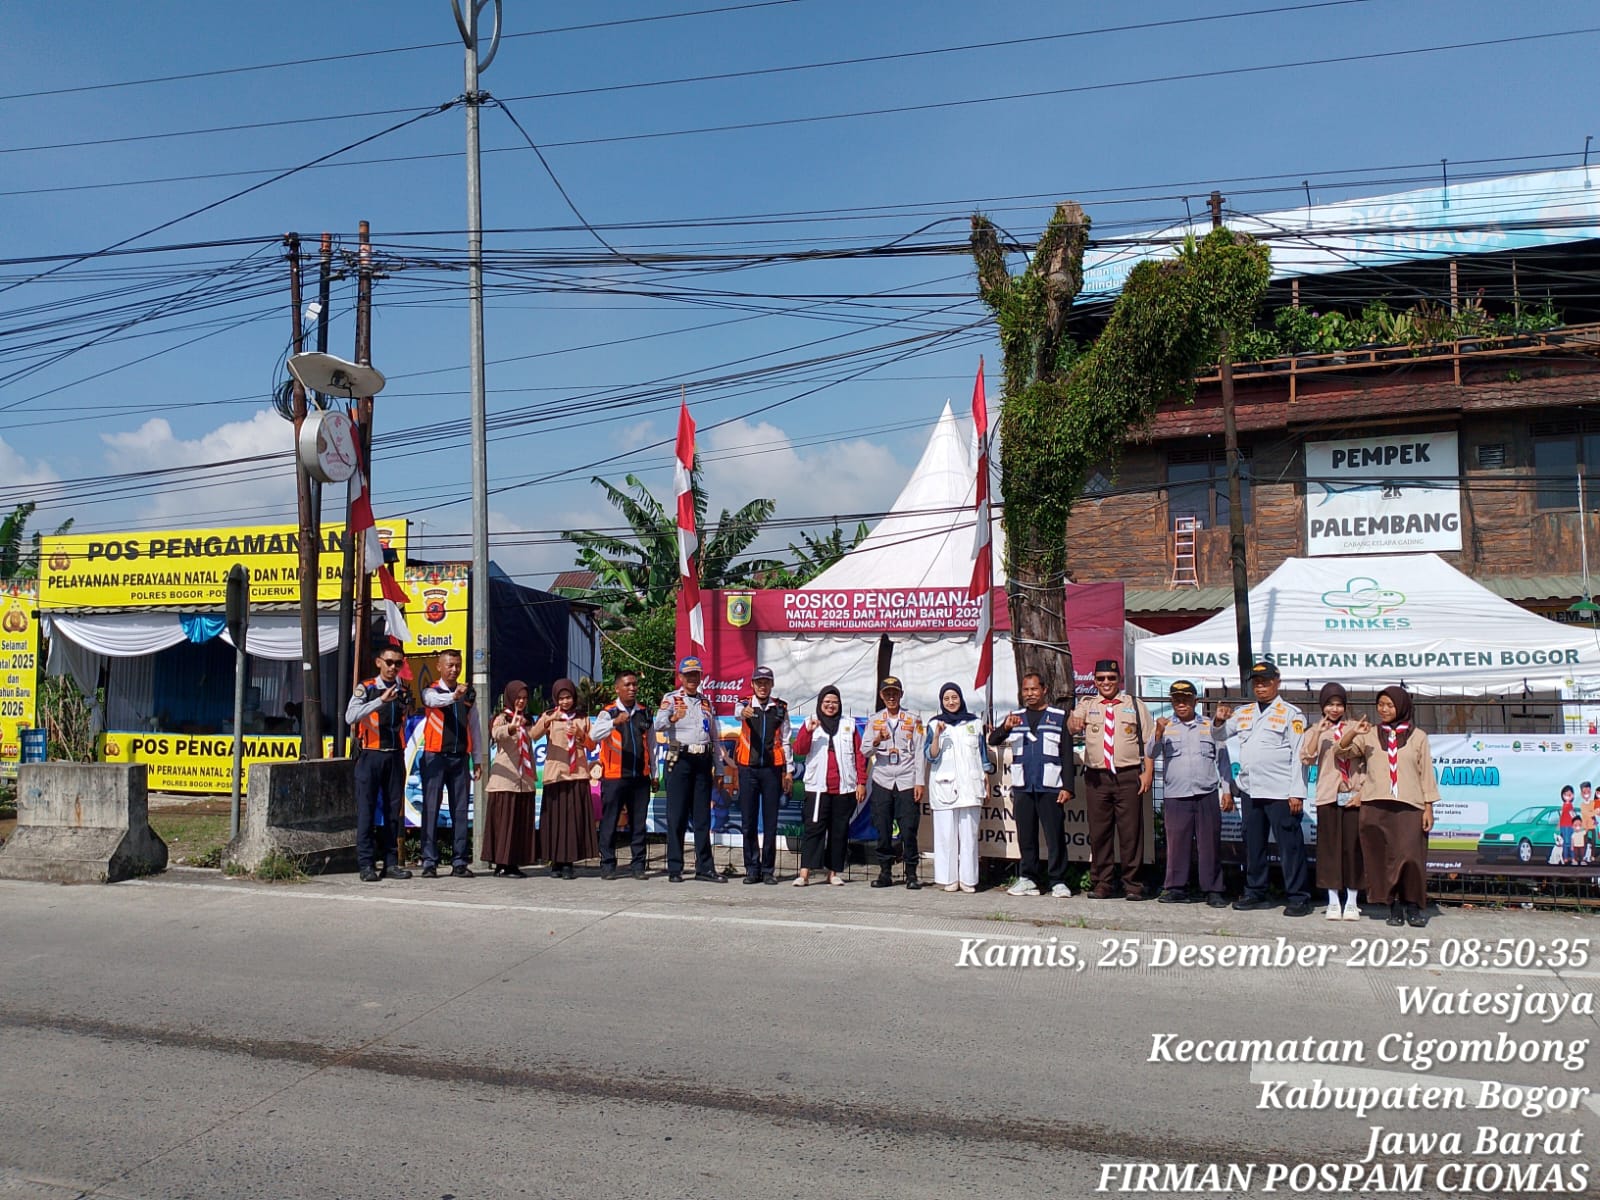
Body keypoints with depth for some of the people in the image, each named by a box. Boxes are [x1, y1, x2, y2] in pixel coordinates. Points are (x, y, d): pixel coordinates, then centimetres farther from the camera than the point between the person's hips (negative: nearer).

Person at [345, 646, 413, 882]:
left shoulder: (404, 692, 12)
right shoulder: (366, 688, -1)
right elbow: (350, 716, -16)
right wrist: (381, 700, -23)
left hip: (395, 756, 4)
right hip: (370, 756, -4)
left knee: (394, 810, 5)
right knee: (367, 810, -3)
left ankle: (391, 862, 11)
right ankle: (366, 864, 0)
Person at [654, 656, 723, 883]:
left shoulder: (706, 701, 16)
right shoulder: (671, 699, 1)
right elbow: (658, 724, -18)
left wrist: (718, 766, 15)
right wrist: (672, 719, -40)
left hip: (703, 761, 5)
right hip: (680, 760, -5)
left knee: (703, 816, 7)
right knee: (677, 816, -2)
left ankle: (705, 868, 11)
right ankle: (674, 869, 3)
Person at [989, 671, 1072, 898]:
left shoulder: (1059, 717, 7)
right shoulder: (1015, 717, 15)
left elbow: (1067, 754, 4)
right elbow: (992, 740, 5)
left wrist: (1067, 786, -5)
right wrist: (1005, 728, -16)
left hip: (1050, 786, -3)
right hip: (1022, 786, 3)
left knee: (1055, 835, -4)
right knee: (1025, 835, 7)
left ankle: (1057, 881, 2)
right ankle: (1028, 878, 14)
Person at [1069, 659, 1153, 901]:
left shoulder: (1135, 705, 10)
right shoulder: (1087, 705, 11)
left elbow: (1149, 741, 7)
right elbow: (1070, 729, -8)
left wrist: (1148, 772, -4)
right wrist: (1074, 725, -32)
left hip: (1128, 776, -1)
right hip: (1096, 777, 1)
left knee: (1131, 831, -1)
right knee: (1098, 832, 4)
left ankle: (1132, 885, 8)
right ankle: (1101, 884, 13)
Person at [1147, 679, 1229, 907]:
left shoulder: (1210, 726, 13)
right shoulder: (1164, 727, 9)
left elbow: (1222, 760, 15)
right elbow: (1152, 755, -3)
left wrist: (1227, 790, 9)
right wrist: (1158, 733, -21)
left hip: (1207, 795, 1)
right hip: (1175, 796, -1)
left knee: (1210, 843, 0)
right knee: (1177, 842, -1)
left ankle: (1213, 890, 7)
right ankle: (1177, 888, 9)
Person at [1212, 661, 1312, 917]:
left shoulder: (1291, 714, -1)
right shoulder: (1244, 713, 15)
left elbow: (1299, 756, -6)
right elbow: (1219, 735, 25)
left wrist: (1297, 792, -12)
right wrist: (1219, 720, 1)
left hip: (1280, 793, -6)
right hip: (1250, 790, 6)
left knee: (1290, 846, -4)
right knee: (1253, 845, 12)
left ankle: (1298, 897, 3)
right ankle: (1255, 893, 21)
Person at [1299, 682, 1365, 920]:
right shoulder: (1315, 732, 8)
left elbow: (1366, 764, 8)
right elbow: (1307, 759, -7)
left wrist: (1362, 792, -1)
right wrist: (1318, 733, -16)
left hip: (1353, 797, 0)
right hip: (1328, 796, 0)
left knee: (1353, 847, 0)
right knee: (1330, 847, 1)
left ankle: (1351, 902, 9)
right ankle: (1333, 902, 9)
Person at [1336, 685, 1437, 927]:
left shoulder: (1417, 736, 10)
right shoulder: (1369, 736, 15)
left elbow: (1426, 773, 8)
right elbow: (1343, 751, 4)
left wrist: (1429, 807, 1)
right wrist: (1353, 732, -15)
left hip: (1409, 807, -2)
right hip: (1375, 807, 2)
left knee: (1410, 857, -10)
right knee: (1383, 858, 0)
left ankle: (1413, 906, 4)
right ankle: (1394, 907, 8)